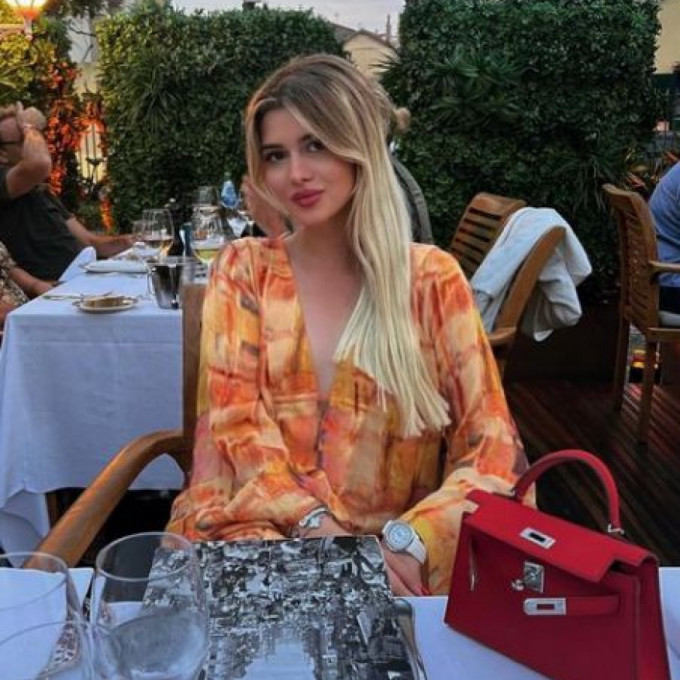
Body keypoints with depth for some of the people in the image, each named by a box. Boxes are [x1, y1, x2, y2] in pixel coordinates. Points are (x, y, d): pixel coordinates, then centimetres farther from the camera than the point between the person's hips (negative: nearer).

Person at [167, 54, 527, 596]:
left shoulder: (432, 279, 2)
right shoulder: (244, 270, 6)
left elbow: (493, 449, -2)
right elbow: (238, 422, -3)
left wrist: (406, 541, -18)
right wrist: (315, 525, -19)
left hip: (392, 549, 0)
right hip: (260, 528, 1)